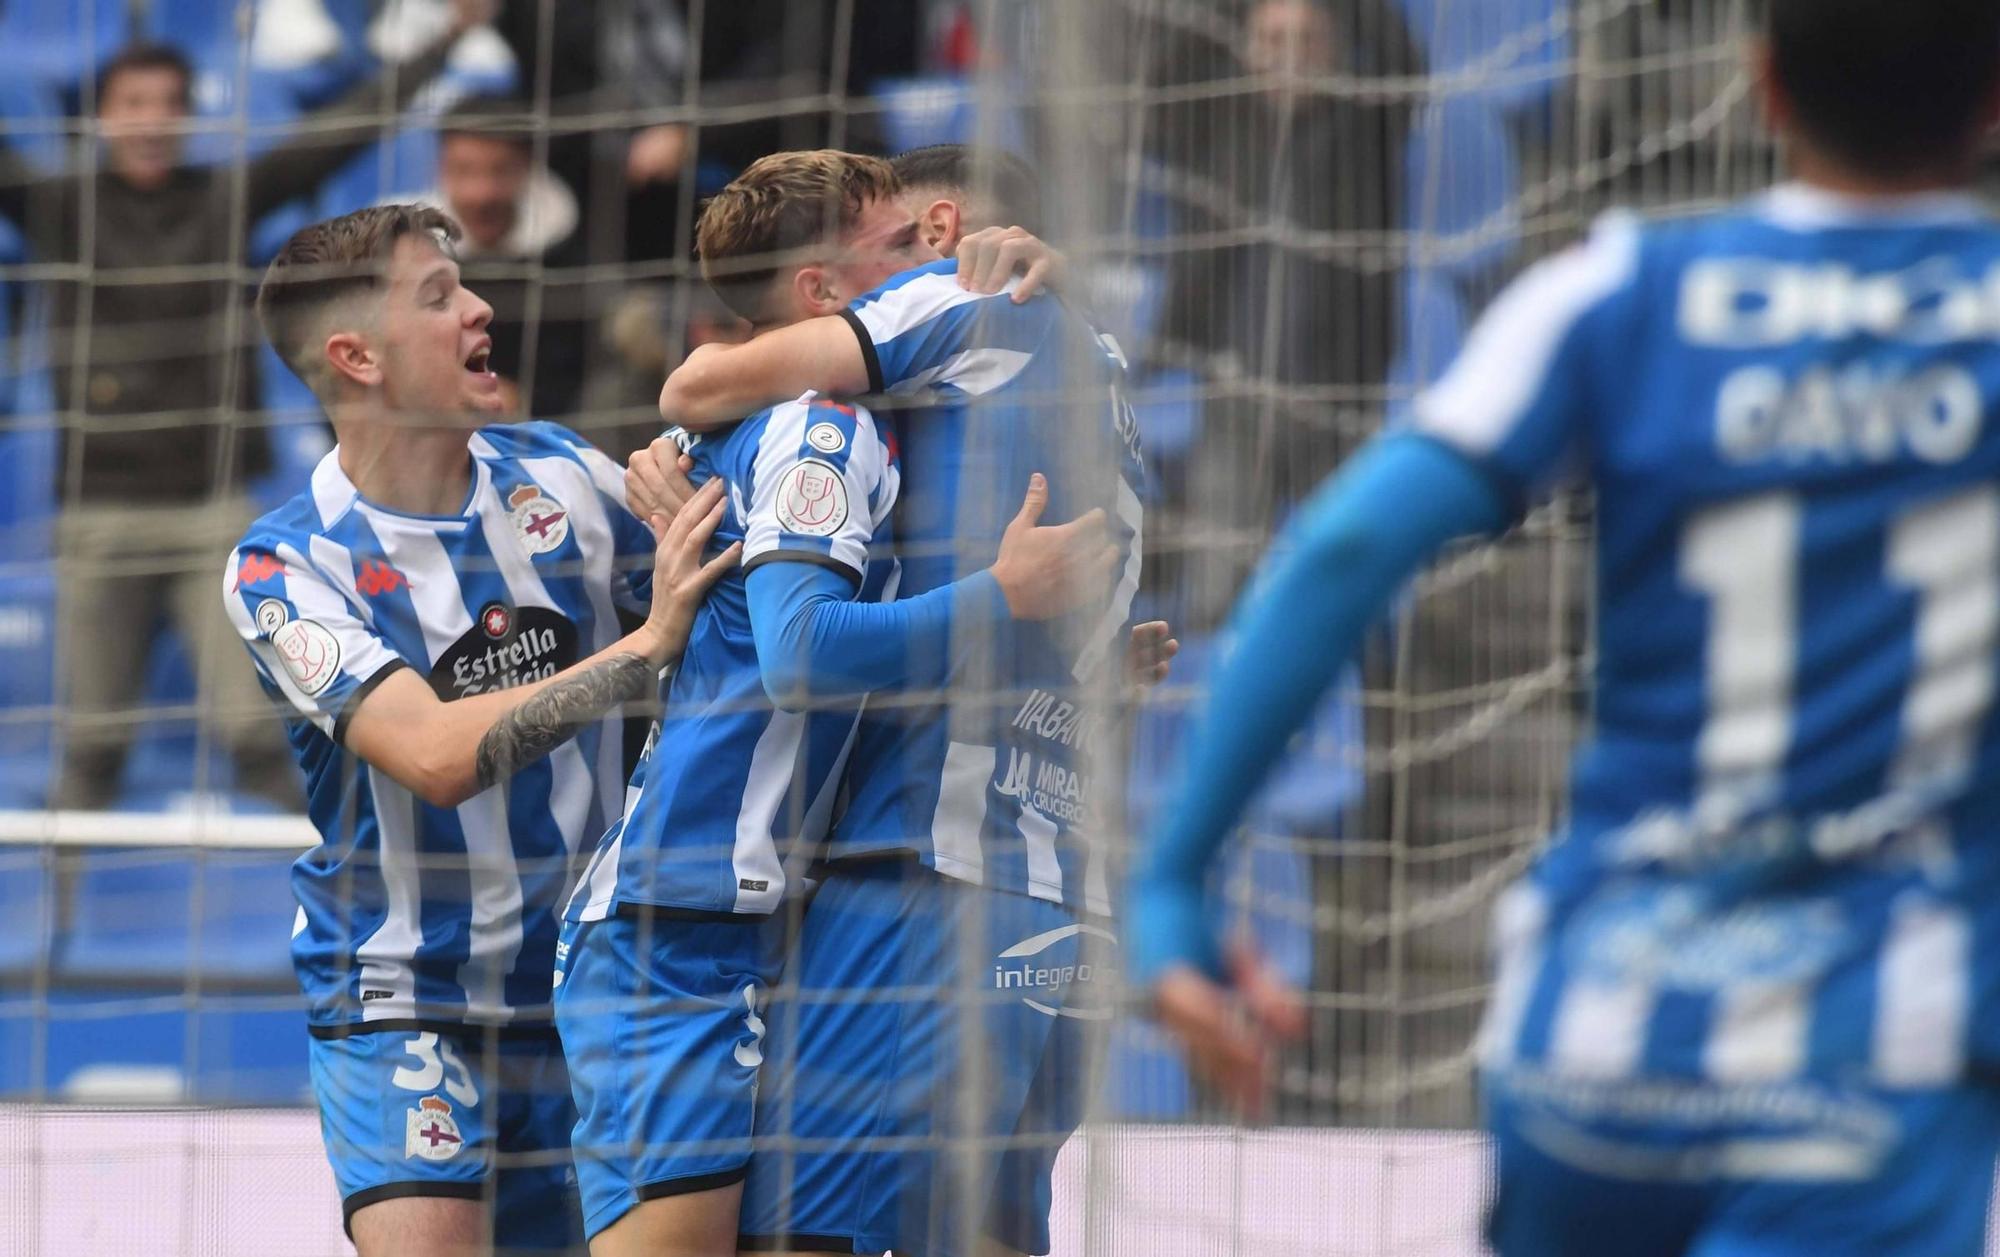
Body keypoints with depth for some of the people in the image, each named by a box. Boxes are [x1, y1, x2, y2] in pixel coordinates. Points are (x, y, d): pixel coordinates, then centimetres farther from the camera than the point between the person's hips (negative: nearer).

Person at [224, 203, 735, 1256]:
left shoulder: (562, 477, 1)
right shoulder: (285, 568, -13)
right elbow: (437, 756, -27)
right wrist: (645, 648, -30)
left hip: (590, 992, 4)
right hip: (403, 1000, -4)